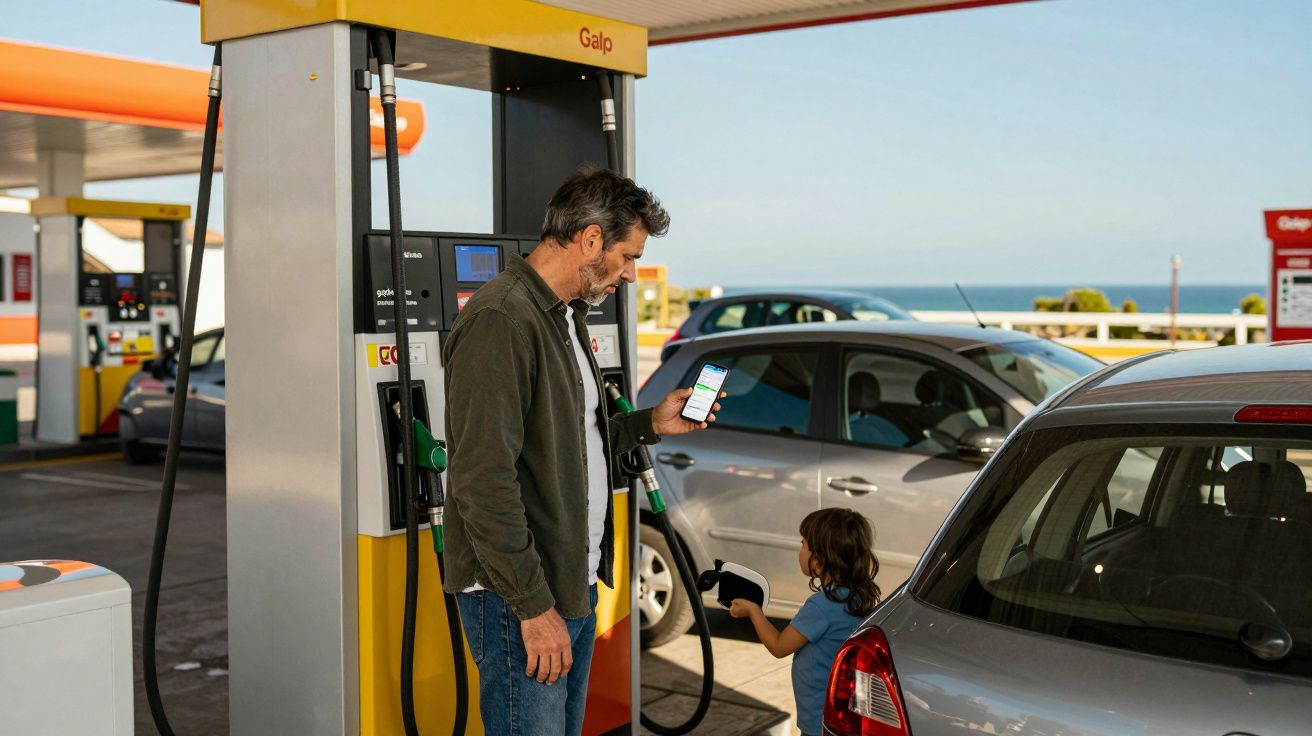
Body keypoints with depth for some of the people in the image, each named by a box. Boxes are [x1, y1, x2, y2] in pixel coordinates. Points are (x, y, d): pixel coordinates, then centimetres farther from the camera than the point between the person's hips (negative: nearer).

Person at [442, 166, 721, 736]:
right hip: (521, 600, -10)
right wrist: (534, 605, -21)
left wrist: (651, 424, 14)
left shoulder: (567, 318, 16)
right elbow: (483, 480, -23)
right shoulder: (500, 320, -18)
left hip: (576, 585, 10)